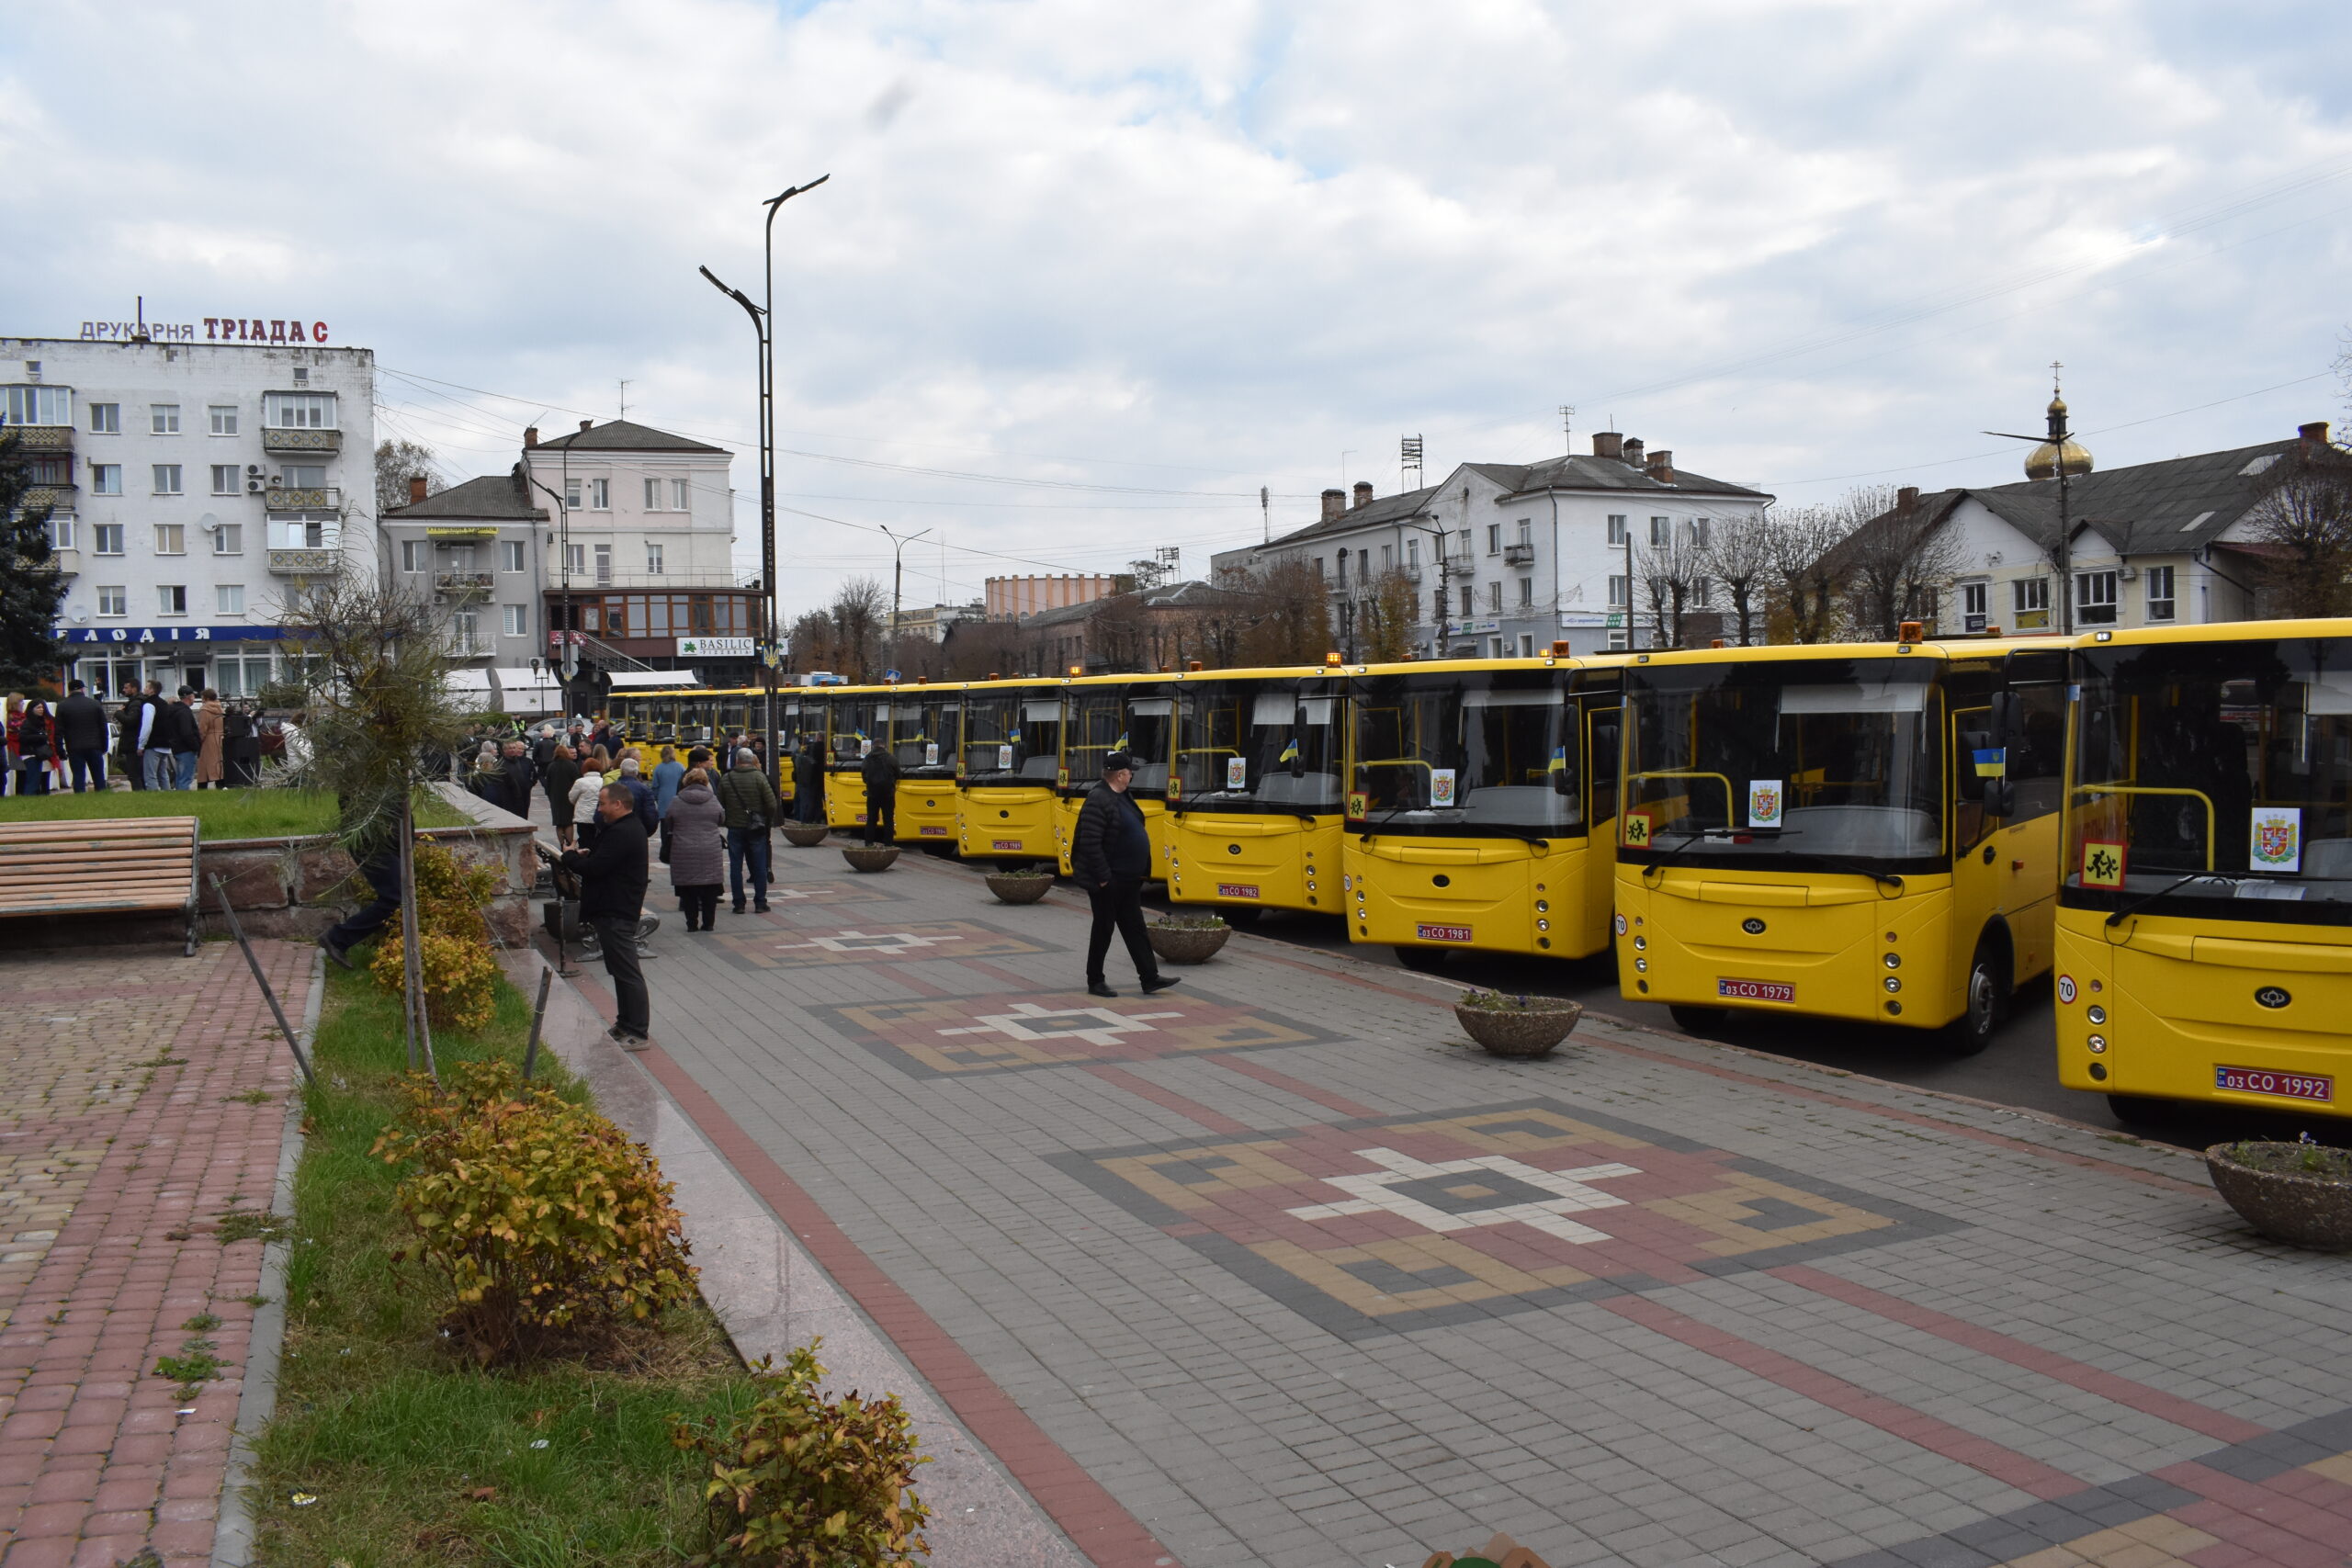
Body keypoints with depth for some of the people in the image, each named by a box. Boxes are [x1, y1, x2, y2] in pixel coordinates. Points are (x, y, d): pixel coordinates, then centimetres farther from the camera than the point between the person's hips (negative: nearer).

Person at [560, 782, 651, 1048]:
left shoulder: (621, 834, -22)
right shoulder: (630, 828, 15)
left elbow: (594, 868, -24)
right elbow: (605, 859, 22)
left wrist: (569, 857, -6)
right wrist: (584, 855, 4)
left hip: (615, 914, -12)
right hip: (617, 909, 12)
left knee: (627, 972, -8)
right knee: (622, 970, 18)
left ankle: (638, 1033, -5)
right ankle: (627, 1024, 27)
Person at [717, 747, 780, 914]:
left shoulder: (726, 779, -1)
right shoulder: (759, 777, -9)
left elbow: (719, 805, 3)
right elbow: (772, 804, -12)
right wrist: (768, 820, 5)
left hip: (735, 828, 1)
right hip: (756, 829, -1)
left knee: (735, 867, 7)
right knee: (759, 866, 7)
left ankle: (739, 903, 6)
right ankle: (760, 903, 7)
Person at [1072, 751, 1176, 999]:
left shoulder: (1122, 797, 11)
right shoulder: (1098, 800, -20)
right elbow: (1090, 843, -25)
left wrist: (1139, 873, 16)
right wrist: (1103, 877, -24)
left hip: (1127, 880, 9)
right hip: (1107, 881, -9)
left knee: (1134, 928, 11)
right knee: (1104, 929, 2)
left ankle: (1150, 978, 14)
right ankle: (1095, 982, 14)